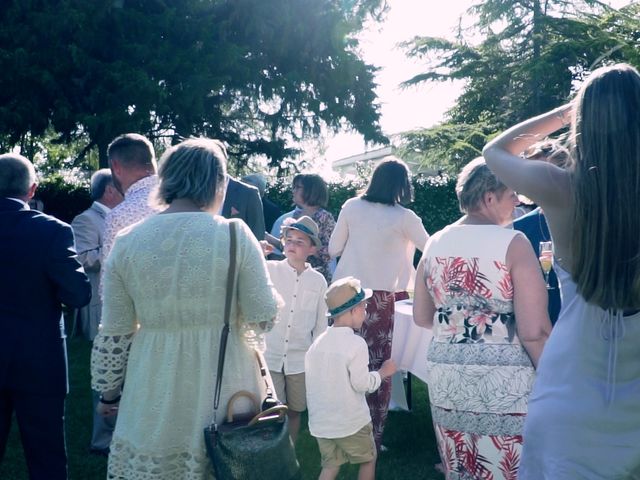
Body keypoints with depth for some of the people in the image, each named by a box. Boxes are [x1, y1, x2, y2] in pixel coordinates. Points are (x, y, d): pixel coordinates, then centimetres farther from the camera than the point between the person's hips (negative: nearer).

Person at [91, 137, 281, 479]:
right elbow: (264, 318, -6)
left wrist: (108, 391, 16)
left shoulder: (126, 242, -2)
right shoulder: (235, 235, -10)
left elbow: (114, 335, 2)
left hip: (153, 402, 2)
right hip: (223, 394, -2)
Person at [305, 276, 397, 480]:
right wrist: (383, 372, -3)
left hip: (321, 422, 5)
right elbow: (362, 383, -18)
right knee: (369, 459, 18)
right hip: (351, 422, -5)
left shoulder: (317, 343, 2)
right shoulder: (356, 343, -19)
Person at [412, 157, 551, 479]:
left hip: (447, 380, 6)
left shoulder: (435, 243, 5)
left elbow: (421, 318, 15)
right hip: (505, 384, -5)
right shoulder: (513, 243, -12)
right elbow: (534, 333, -17)